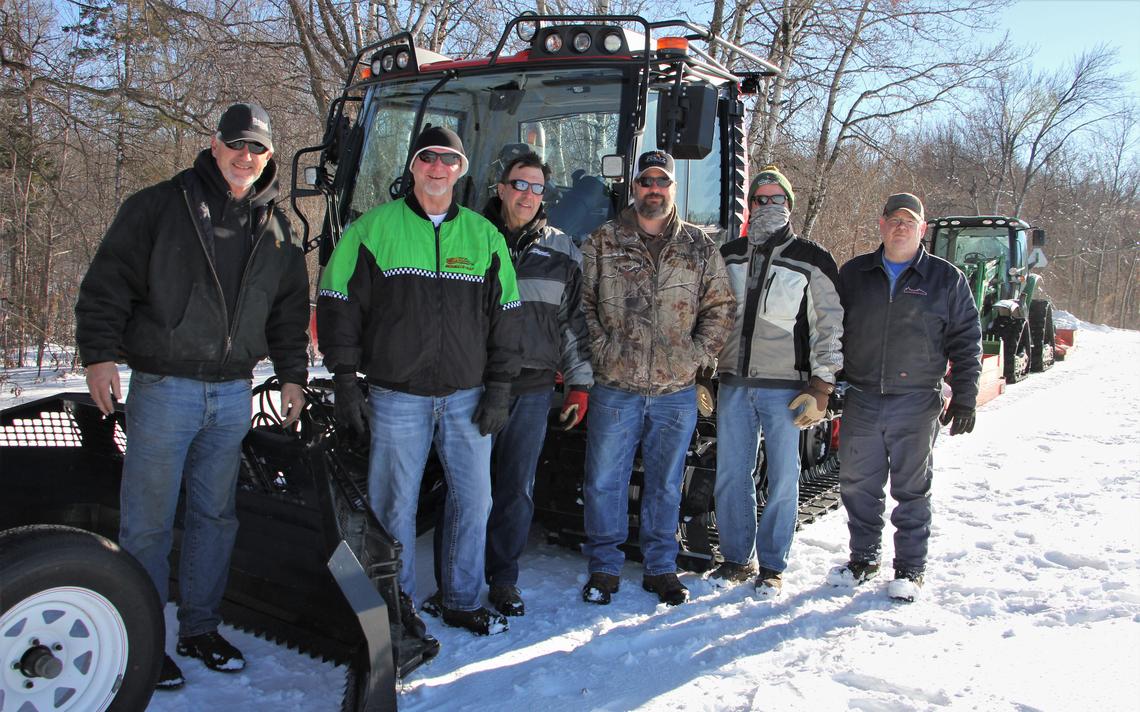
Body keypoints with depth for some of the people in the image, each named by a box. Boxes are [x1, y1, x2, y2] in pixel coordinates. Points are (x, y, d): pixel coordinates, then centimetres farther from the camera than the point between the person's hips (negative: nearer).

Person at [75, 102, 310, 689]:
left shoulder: (274, 228, 11)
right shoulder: (158, 206, -2)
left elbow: (290, 310, 17)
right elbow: (107, 282, -5)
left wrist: (292, 373, 12)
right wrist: (99, 353, -14)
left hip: (233, 394, 4)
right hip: (163, 388, -4)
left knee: (215, 515, 13)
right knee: (148, 521, 2)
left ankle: (199, 629, 27)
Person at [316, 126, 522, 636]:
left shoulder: (484, 236, 9)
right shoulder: (373, 228, 1)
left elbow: (505, 316, 10)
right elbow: (338, 304, 1)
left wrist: (499, 389, 4)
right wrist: (344, 382, -5)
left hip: (467, 396, 3)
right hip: (396, 396, -2)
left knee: (473, 499, 8)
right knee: (394, 504, 4)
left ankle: (462, 602, 25)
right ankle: (398, 605, 22)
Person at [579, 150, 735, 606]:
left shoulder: (700, 247, 7)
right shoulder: (603, 242, 3)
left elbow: (720, 308, 8)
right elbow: (583, 304, 3)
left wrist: (695, 356, -1)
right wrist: (602, 351, -7)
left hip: (676, 391, 1)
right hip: (615, 388, -1)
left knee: (666, 484, 13)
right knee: (604, 482, 5)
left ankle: (661, 568, 27)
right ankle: (604, 568, 20)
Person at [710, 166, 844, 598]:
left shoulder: (811, 261, -1)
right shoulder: (728, 256, 11)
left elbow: (830, 327, -1)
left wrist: (820, 388, -6)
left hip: (786, 388, -3)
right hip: (734, 384, 4)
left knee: (782, 480, 3)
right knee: (730, 476, 7)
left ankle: (772, 566, 18)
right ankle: (737, 559, 22)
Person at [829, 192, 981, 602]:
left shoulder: (946, 279, 3)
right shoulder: (854, 274, 9)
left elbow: (966, 341, 4)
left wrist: (964, 398, -2)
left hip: (916, 404, -2)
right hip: (860, 401, 3)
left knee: (912, 490, 7)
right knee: (857, 486, 9)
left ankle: (910, 569, 19)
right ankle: (863, 559, 25)